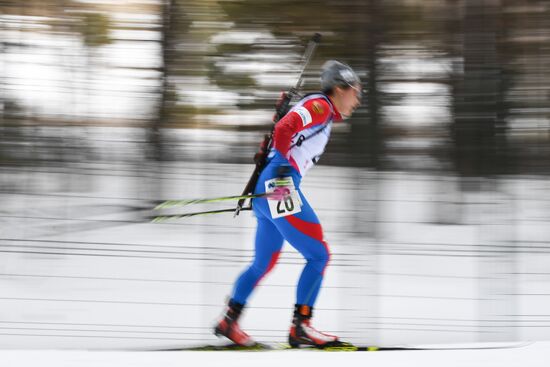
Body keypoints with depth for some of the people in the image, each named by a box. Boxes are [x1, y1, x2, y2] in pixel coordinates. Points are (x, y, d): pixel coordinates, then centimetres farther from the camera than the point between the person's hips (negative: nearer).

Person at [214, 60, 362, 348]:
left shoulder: (320, 112, 25)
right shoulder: (319, 106, -4)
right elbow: (284, 129, -19)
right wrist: (283, 164, -28)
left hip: (266, 194, 10)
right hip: (279, 186, -10)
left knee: (263, 264, 19)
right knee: (319, 255, -10)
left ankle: (229, 321, 21)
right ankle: (300, 326, -13)